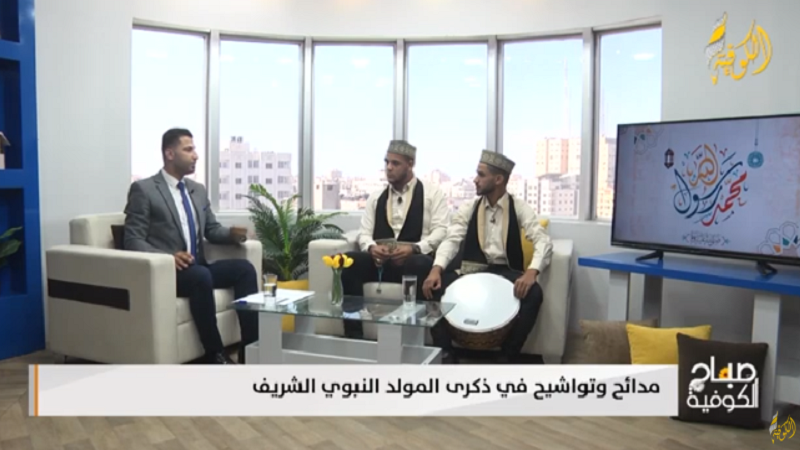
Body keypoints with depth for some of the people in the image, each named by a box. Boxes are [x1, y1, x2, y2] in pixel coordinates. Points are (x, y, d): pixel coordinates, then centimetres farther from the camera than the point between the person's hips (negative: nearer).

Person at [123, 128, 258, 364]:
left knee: (244, 268, -17)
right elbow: (133, 241, -9)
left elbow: (212, 230, 19)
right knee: (201, 276, -36)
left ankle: (251, 346, -15)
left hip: (198, 267, 7)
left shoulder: (198, 189, 16)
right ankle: (215, 354, -23)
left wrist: (232, 234, -5)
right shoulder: (143, 189, -4)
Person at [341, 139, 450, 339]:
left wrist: (414, 248, -22)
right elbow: (364, 233, 13)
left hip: (414, 261, -3)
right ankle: (353, 334, -22)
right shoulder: (376, 197, 20)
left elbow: (441, 231, -5)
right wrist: (371, 247, -12)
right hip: (379, 261, 4)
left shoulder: (432, 194, 8)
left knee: (422, 264, -40)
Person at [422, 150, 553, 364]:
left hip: (505, 271, -1)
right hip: (471, 269, 1)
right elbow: (452, 240, -7)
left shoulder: (519, 208, -1)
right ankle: (444, 352, -8)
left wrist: (531, 272, -32)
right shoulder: (468, 208, 3)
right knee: (434, 287, -24)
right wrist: (436, 268, -28)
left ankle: (509, 355, -11)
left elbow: (543, 241, -12)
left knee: (533, 293, -31)